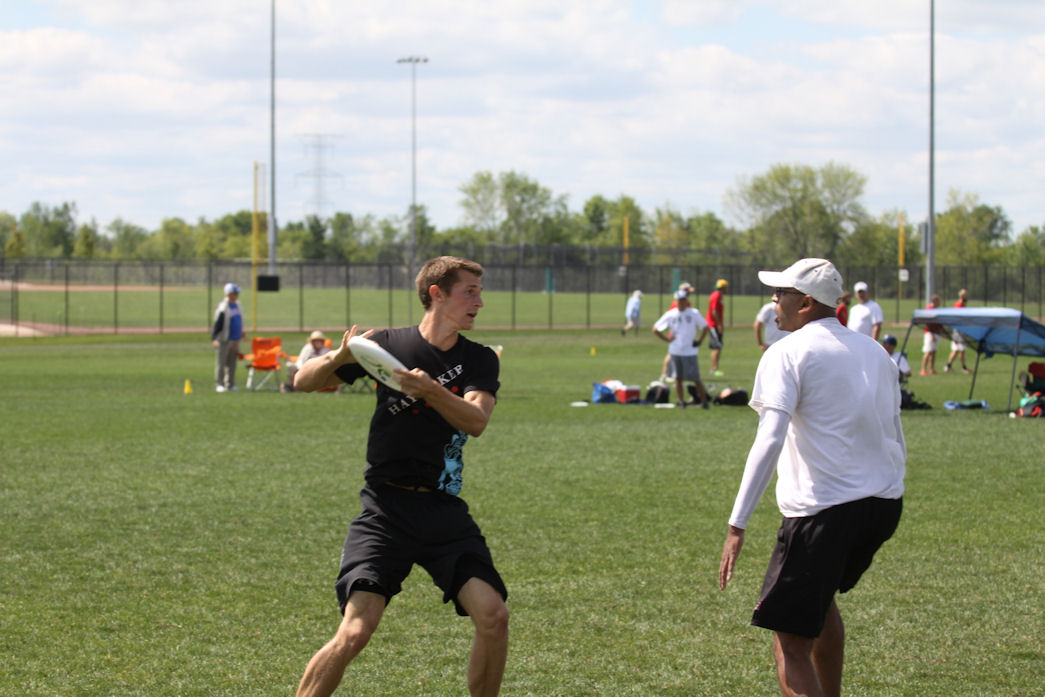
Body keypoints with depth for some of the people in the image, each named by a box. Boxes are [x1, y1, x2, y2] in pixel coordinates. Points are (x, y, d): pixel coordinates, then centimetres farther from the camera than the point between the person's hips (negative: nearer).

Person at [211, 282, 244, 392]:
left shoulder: (236, 306, 13)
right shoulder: (223, 308, -13)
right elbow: (217, 324, -15)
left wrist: (241, 333, 17)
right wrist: (214, 339, -21)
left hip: (235, 340, 8)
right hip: (224, 340, -8)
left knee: (232, 362, 10)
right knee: (221, 362, -4)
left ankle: (230, 384, 15)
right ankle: (219, 384, -1)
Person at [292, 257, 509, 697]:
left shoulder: (480, 360, 7)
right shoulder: (389, 344, 1)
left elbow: (476, 420, -12)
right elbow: (303, 382, 5)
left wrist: (430, 390, -29)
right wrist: (339, 358, -16)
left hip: (445, 511, 3)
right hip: (386, 508, -3)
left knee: (493, 614, -13)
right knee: (355, 632, -18)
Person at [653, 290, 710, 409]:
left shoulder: (694, 313, 0)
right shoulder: (670, 315, 2)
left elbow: (705, 327, 11)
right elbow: (656, 329, 8)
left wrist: (699, 341, 0)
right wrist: (667, 339, 0)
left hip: (690, 351, -2)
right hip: (675, 352, 2)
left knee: (695, 379, -5)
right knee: (678, 378, 3)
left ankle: (704, 401, 2)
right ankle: (681, 401, 11)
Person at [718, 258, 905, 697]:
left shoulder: (788, 354, -5)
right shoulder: (875, 353, 15)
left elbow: (768, 443, -16)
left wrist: (737, 526, -19)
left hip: (824, 510, -7)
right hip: (885, 506, 8)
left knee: (790, 643, -5)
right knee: (820, 596, 32)